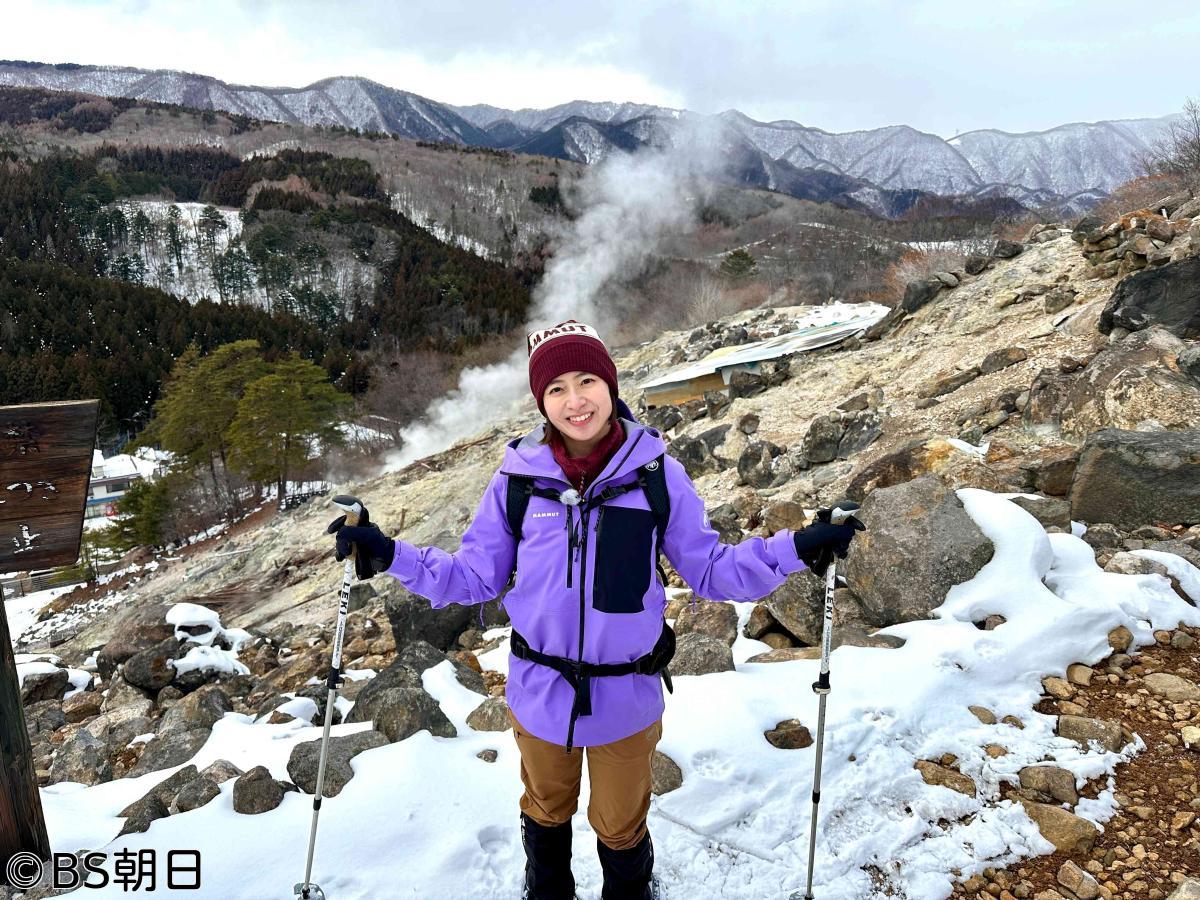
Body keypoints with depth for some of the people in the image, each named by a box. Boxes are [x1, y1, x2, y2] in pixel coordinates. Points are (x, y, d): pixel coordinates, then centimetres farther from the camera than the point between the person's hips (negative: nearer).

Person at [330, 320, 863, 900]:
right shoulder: (519, 477, -11)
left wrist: (797, 548, -16)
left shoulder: (655, 472, -13)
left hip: (627, 698, -1)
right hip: (539, 694, 1)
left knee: (621, 830, 23)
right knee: (546, 813, 28)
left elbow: (709, 568, -6)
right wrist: (388, 556, -11)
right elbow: (475, 576, -2)